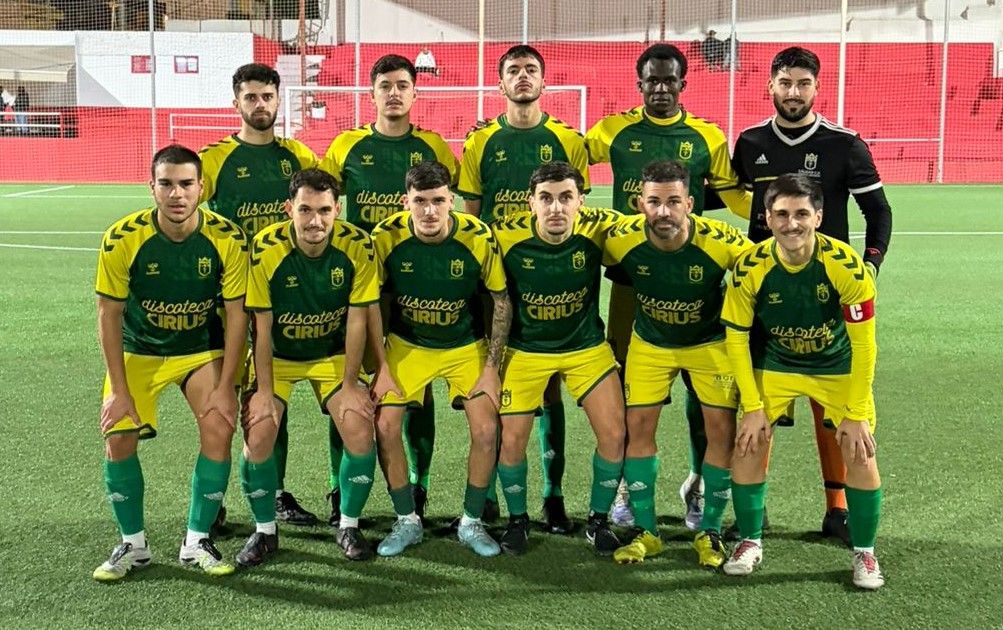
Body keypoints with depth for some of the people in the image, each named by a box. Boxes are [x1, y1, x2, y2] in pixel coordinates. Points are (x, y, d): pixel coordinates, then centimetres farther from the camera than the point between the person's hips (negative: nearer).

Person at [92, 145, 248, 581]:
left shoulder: (227, 238, -20)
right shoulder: (122, 239, -22)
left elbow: (235, 313, -13)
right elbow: (109, 315, -13)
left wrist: (225, 385, -15)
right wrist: (119, 390, -15)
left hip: (204, 349, 0)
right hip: (138, 351, 0)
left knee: (219, 429, -17)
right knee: (118, 439, -13)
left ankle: (196, 542, 2)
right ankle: (133, 545, 9)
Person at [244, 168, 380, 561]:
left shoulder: (357, 246, -20)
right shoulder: (266, 248, -22)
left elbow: (357, 320, -13)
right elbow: (262, 325, -15)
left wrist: (350, 385, -11)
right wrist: (264, 390, -15)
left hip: (333, 354, 1)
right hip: (277, 355, 0)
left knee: (360, 433, -15)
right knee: (257, 436, -16)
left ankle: (348, 526, 9)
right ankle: (264, 530, 8)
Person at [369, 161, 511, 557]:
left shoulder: (478, 238, -22)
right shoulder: (386, 237, -20)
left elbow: (501, 301, -9)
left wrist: (491, 367, -10)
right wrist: (379, 365, -9)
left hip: (466, 346, -1)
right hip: (406, 344, 1)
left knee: (486, 430, -12)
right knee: (385, 426, -11)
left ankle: (472, 522, 11)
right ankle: (407, 522, 10)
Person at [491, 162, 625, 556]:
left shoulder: (599, 229, -20)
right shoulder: (505, 237, -22)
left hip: (587, 346, 1)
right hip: (525, 350, -1)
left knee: (614, 434, -5)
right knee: (511, 439, -4)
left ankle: (598, 519, 19)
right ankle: (517, 519, 22)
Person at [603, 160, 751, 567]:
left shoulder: (721, 242, -31)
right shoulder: (622, 239, -26)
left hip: (710, 342, -1)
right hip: (649, 342, 2)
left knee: (721, 428, -5)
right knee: (638, 425, -3)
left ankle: (710, 532, 13)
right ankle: (647, 533, 12)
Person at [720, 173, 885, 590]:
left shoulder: (846, 266, -28)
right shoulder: (750, 267, -23)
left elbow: (863, 344, -19)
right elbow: (736, 339, -11)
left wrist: (856, 414, -17)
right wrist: (753, 407, -13)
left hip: (839, 367, -1)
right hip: (774, 364, 1)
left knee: (859, 451, -10)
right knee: (749, 442, -10)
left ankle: (864, 553, 12)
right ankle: (750, 543, 12)